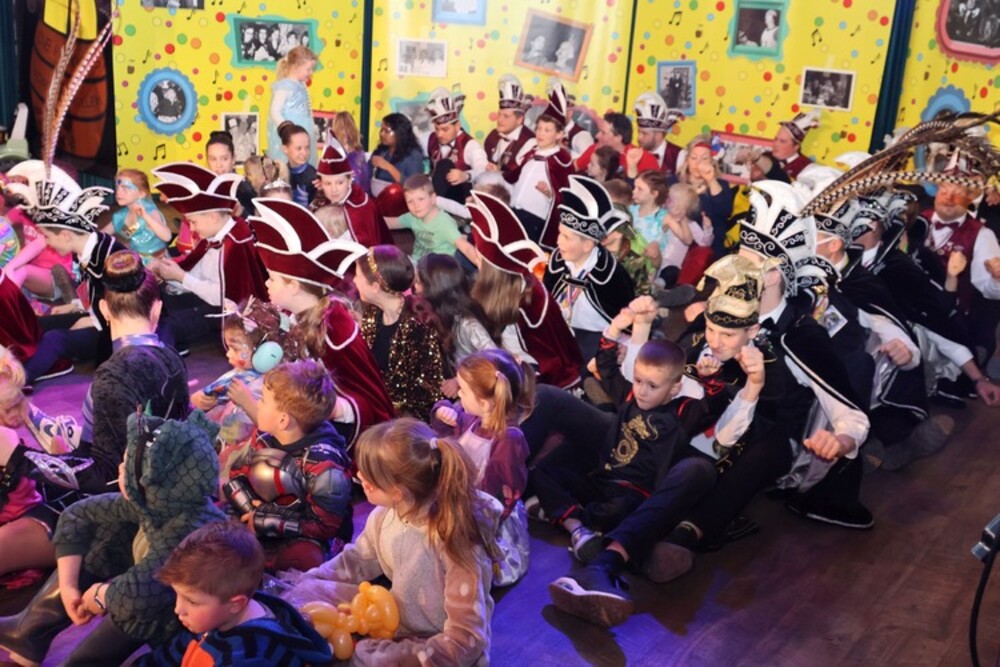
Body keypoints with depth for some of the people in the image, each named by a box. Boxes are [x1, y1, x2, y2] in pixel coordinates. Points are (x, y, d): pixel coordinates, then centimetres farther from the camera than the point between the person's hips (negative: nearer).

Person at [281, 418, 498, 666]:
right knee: (302, 596, 2)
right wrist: (304, 585, -1)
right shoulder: (386, 513, -13)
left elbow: (466, 641, -27)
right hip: (394, 619, 7)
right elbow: (358, 560, 9)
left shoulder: (456, 544, -31)